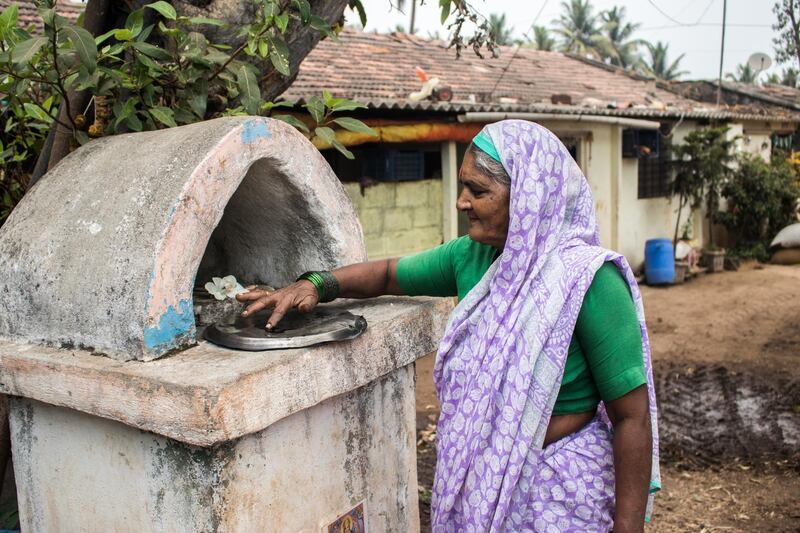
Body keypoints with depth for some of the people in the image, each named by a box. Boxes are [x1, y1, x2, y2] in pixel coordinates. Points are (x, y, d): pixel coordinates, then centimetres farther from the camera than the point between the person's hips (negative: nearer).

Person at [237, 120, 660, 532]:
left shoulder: (588, 280, -23)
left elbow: (633, 417, -20)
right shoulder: (472, 257, -4)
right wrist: (317, 285, -6)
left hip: (555, 499, -5)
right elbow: (389, 273, 11)